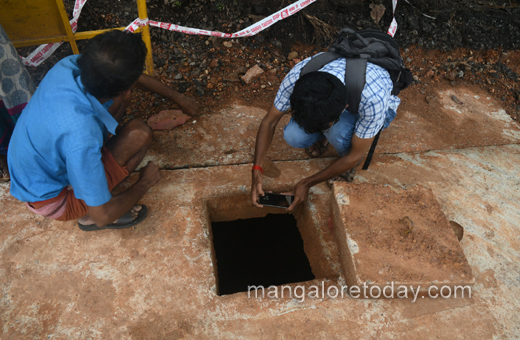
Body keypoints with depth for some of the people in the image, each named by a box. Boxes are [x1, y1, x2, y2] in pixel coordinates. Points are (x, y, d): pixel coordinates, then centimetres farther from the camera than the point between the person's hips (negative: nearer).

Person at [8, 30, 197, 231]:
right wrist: (144, 184, -13)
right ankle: (88, 216, -4)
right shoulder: (82, 137, -42)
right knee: (139, 134, -21)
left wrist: (178, 98, 13)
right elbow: (103, 217, -30)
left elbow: (134, 77, -1)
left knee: (121, 94, -3)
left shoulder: (71, 65, -22)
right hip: (50, 199, -6)